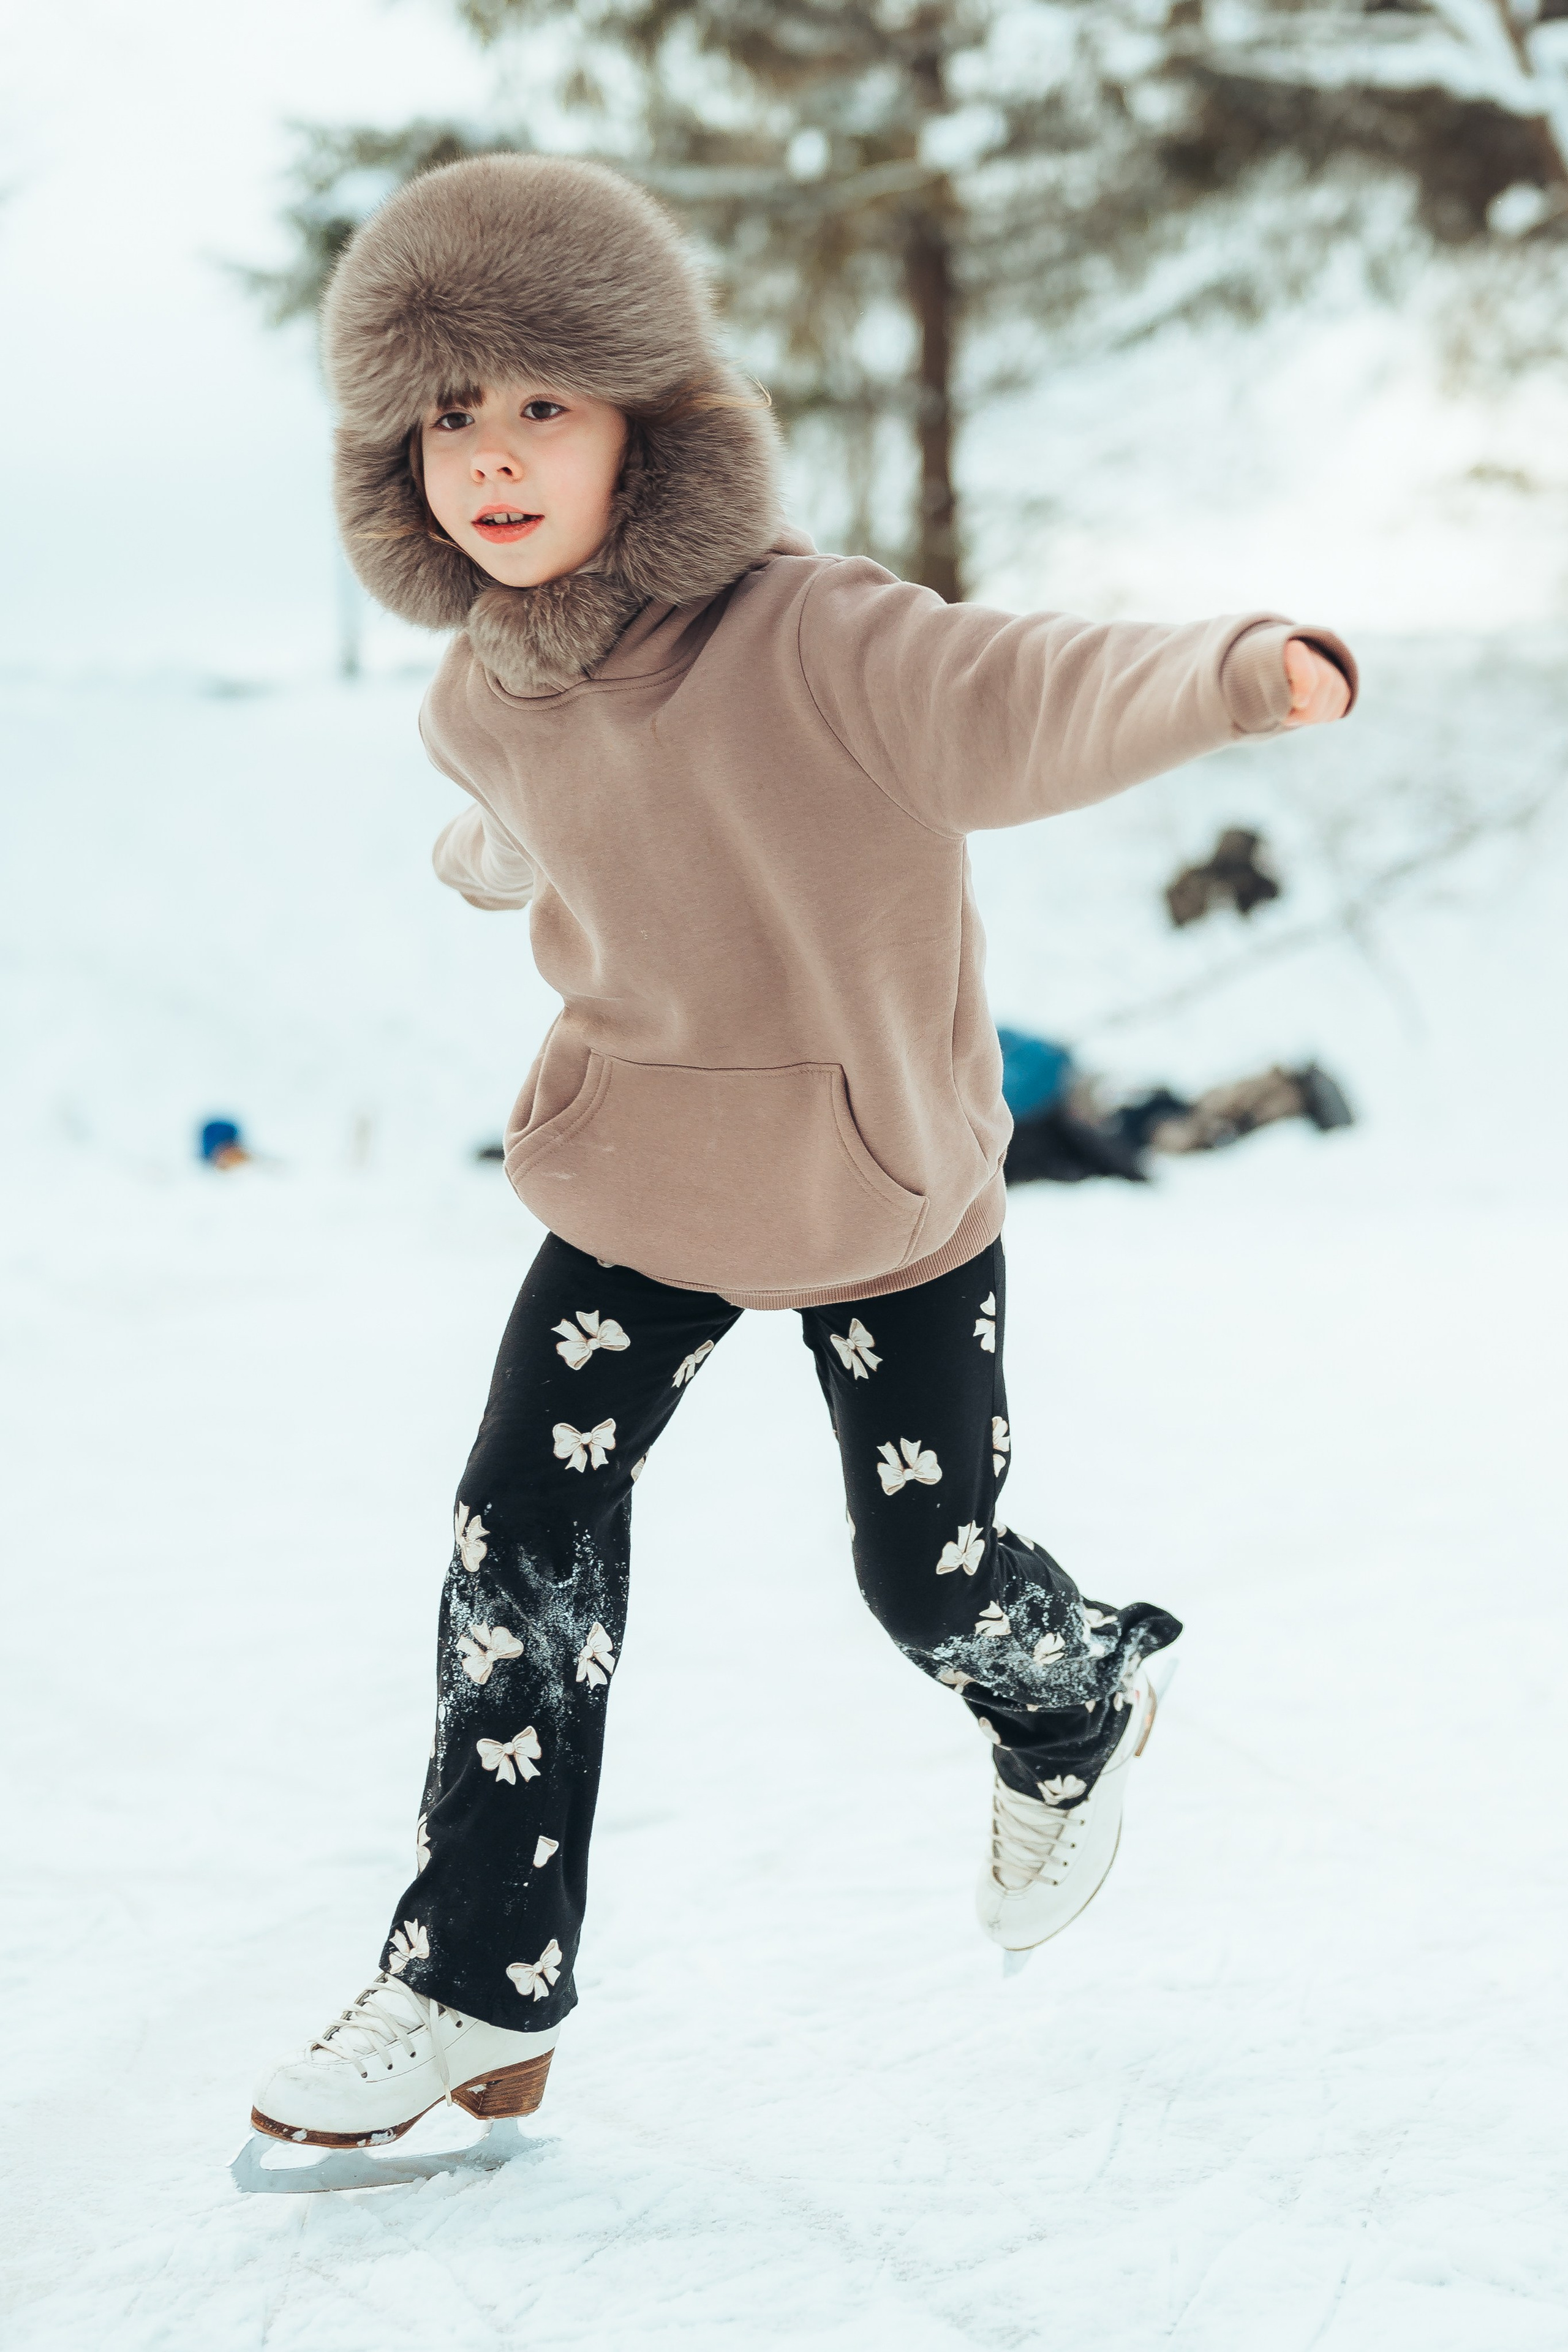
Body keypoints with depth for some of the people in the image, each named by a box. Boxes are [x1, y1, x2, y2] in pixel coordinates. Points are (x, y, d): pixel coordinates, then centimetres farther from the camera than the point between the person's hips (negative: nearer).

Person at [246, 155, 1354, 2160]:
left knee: (932, 1579, 4)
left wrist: (1237, 676, -64)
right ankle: (478, 1988, 10)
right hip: (638, 1181, 5)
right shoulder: (486, 705, -6)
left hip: (888, 1194, -4)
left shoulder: (811, 642, -26)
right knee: (524, 1542, -3)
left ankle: (1082, 1710, 42)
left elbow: (1030, 703, -43)